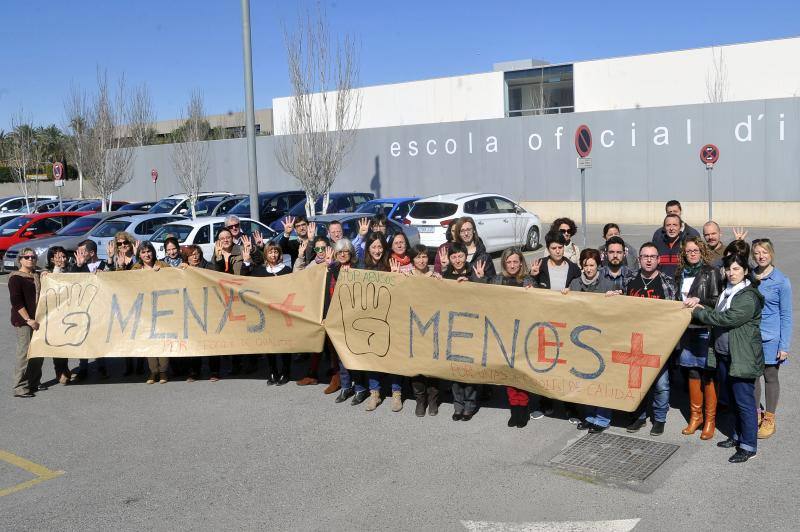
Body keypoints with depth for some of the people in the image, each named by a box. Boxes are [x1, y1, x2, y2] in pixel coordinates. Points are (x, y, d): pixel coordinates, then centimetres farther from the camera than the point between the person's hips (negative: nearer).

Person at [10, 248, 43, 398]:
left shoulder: (38, 276, 15)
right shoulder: (15, 278, -6)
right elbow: (16, 302, -12)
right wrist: (28, 319, -17)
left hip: (37, 319, 7)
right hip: (23, 321, -7)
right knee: (25, 352, -7)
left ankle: (34, 382, 23)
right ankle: (20, 387, -1)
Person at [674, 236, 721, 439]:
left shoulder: (711, 272, -4)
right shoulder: (681, 273, 13)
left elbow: (717, 301, -7)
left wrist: (699, 303, -18)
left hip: (706, 329, -5)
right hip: (687, 329, 5)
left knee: (708, 374, -1)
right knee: (692, 373, 11)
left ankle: (710, 419, 10)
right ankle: (695, 415, 23)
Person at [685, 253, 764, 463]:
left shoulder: (748, 297, -17)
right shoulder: (727, 292, 13)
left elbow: (725, 319, -22)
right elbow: (717, 314, 16)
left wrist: (698, 312, -13)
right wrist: (699, 305, -3)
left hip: (742, 358, -9)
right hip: (724, 355, 9)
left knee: (744, 402, -2)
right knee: (733, 400, 20)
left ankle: (749, 446, 6)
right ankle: (738, 435, 34)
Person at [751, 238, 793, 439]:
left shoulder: (781, 281, -9)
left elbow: (786, 315, -7)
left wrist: (784, 345, -10)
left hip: (770, 339, -3)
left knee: (770, 377, 10)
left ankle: (769, 419, 23)